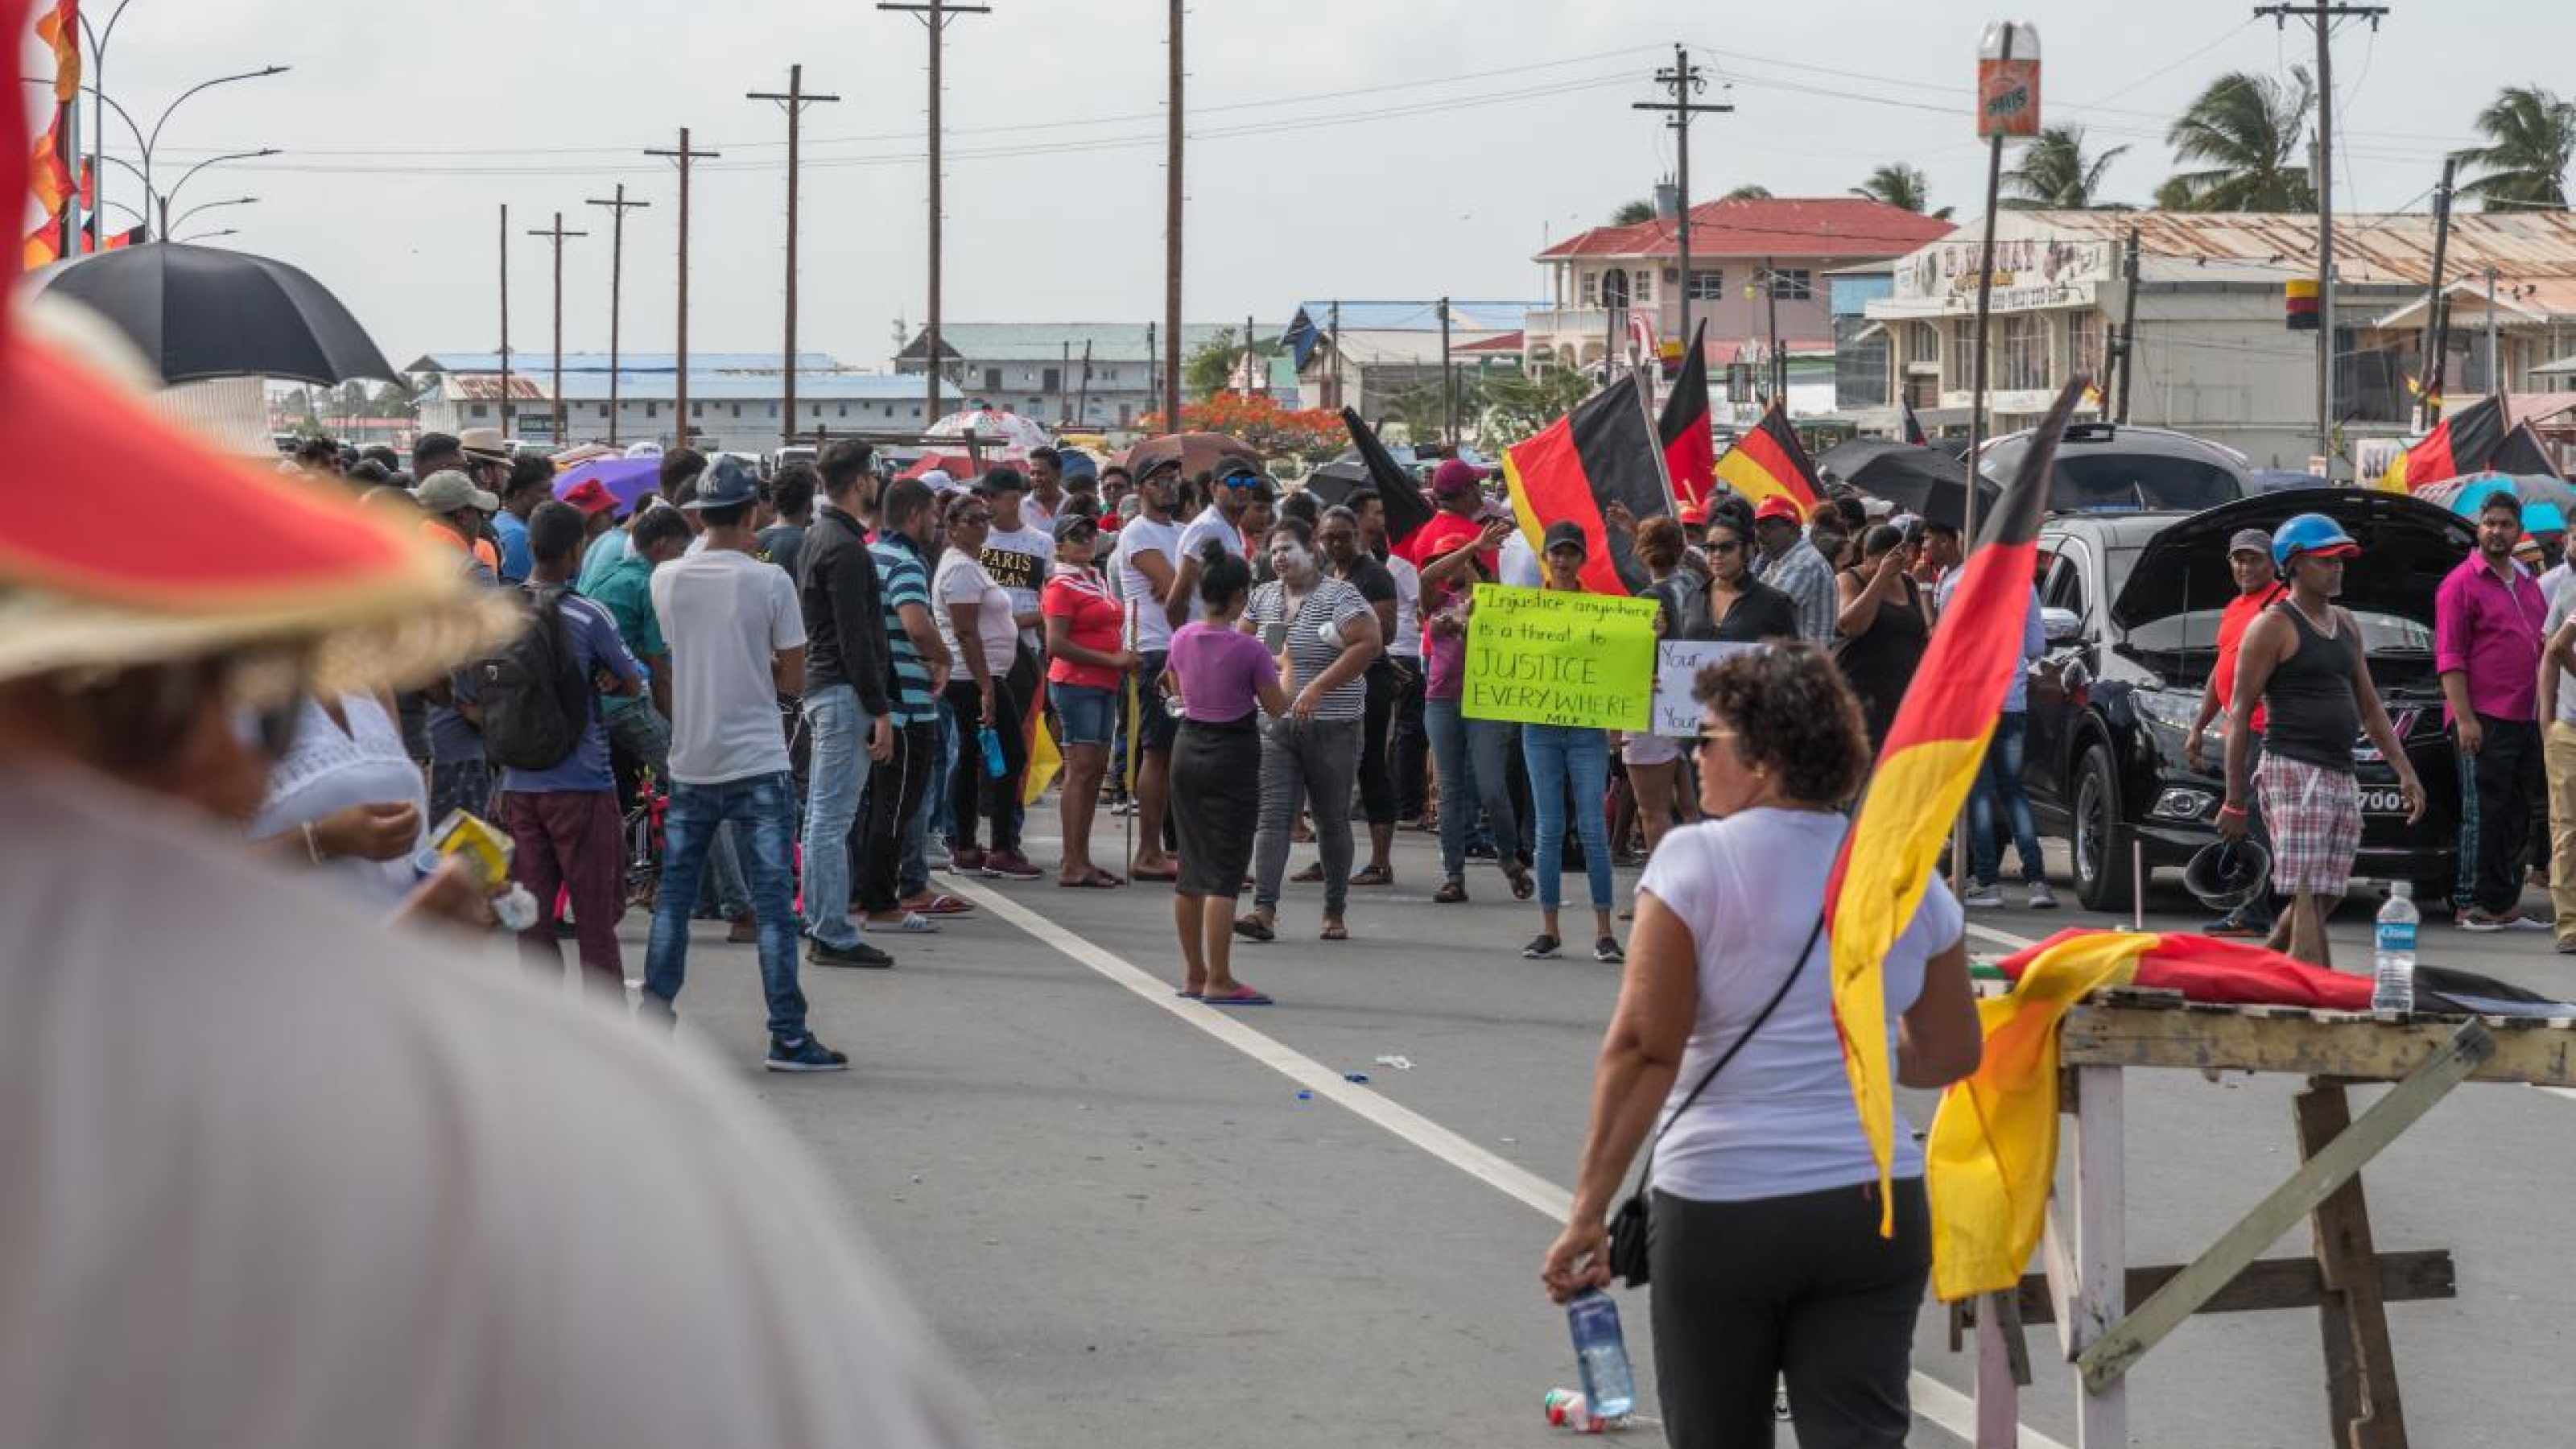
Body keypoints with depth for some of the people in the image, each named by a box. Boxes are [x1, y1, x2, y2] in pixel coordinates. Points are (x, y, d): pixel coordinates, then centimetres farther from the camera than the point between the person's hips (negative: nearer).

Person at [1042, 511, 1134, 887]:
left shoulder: (1097, 582, 17)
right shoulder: (1061, 587, -9)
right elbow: (1056, 645, -17)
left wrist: (1124, 659, 9)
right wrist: (1111, 659, -17)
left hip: (1103, 685, 9)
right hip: (1076, 684, -9)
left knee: (1097, 770, 9)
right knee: (1081, 769, -11)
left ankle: (1082, 860, 13)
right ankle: (1071, 866, -12)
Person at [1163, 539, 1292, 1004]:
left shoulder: (1182, 639, 0)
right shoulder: (1249, 649, -17)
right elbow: (1277, 707, -8)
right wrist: (1284, 668, 11)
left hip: (1187, 751, 6)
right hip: (1233, 756, -6)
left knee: (1191, 868, 14)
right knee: (1225, 872, -4)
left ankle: (1194, 974, 21)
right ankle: (1219, 981, -6)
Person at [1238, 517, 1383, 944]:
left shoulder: (1338, 596, -9)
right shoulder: (1264, 597, 11)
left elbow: (1369, 643, -21)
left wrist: (1317, 688, -24)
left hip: (1332, 728, -5)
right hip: (1277, 724, 5)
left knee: (1332, 820, 6)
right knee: (1272, 815, -8)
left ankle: (1335, 913, 17)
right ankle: (1265, 911, -16)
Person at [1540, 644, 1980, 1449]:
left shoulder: (1695, 861, -8)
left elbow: (1642, 1050, -14)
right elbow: (1953, 1054, 15)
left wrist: (1587, 1214, -11)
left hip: (1719, 1208, -3)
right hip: (1874, 1205, 3)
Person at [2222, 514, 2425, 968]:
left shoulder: (2345, 624, 19)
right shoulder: (2272, 627, -4)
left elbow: (2368, 706, 25)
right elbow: (2240, 714, -6)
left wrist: (2405, 772, 15)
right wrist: (2234, 803, -11)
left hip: (2341, 776, 8)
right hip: (2293, 773, -8)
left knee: (2324, 901, 8)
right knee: (2307, 901, -14)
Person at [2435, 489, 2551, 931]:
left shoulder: (2528, 583, 18)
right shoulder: (2462, 583, -4)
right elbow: (2449, 657, -10)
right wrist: (2464, 719, -17)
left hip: (2527, 720, 7)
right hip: (2483, 720, -7)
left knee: (2517, 816, 9)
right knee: (2483, 815, -6)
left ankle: (2506, 904, 15)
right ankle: (2472, 905, -2)